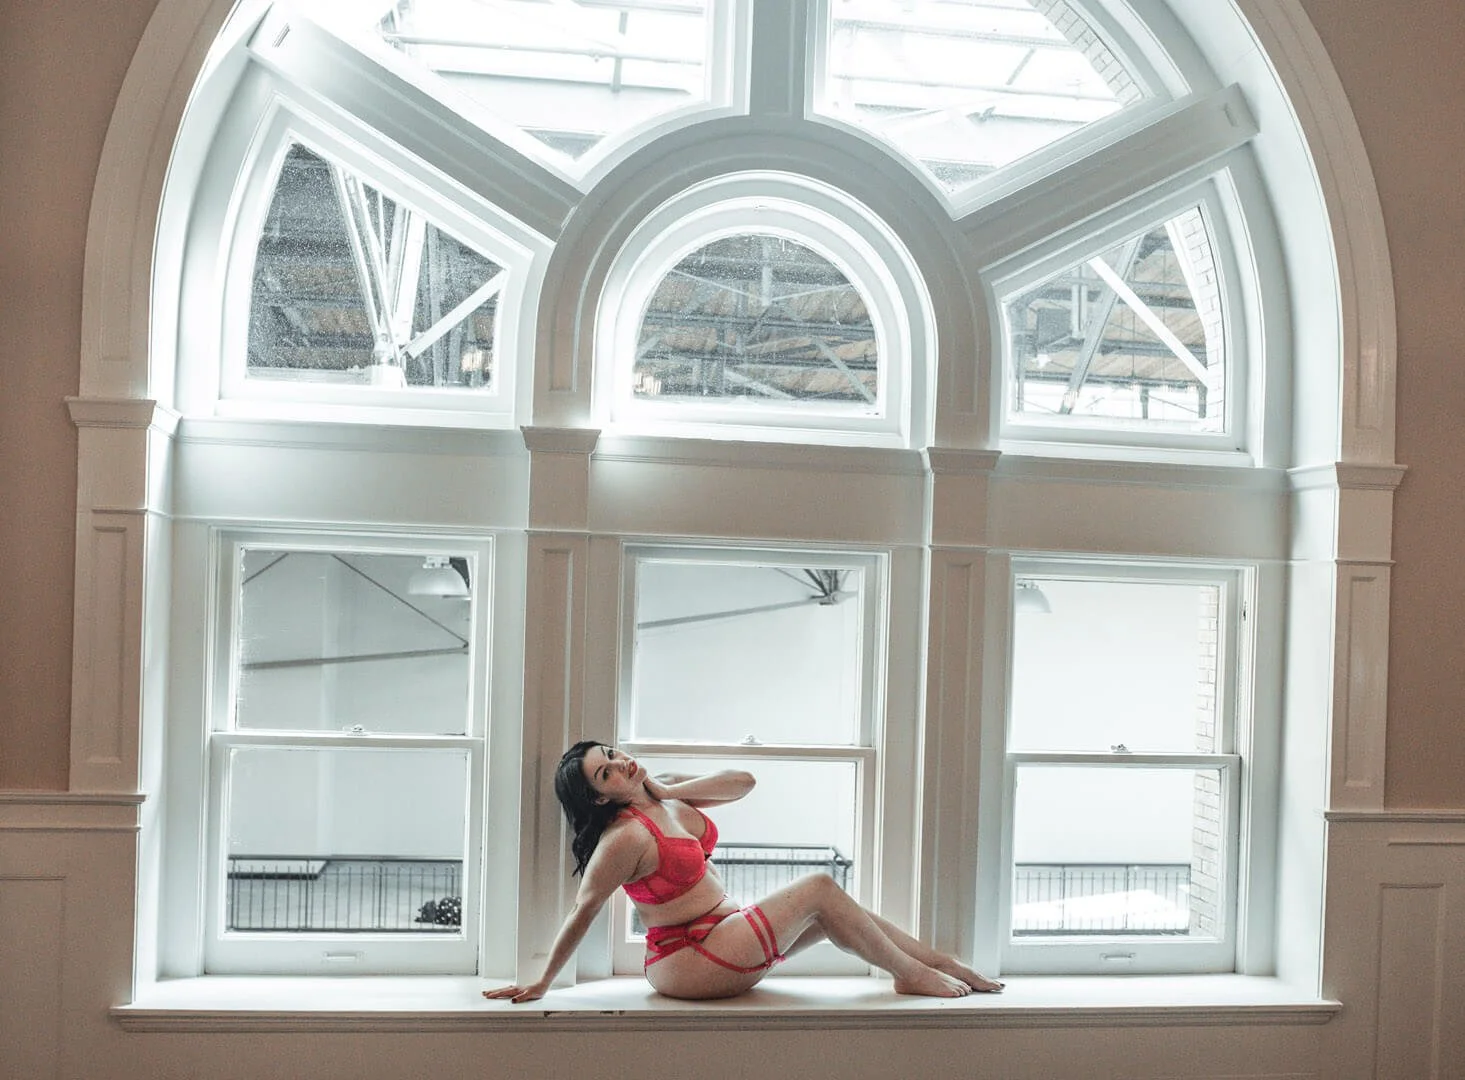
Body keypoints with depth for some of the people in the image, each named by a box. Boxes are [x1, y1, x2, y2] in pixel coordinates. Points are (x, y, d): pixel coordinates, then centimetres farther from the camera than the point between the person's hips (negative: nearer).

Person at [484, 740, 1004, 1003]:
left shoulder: (667, 795, 5)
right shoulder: (626, 838, -20)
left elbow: (742, 781, 5)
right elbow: (582, 914, -17)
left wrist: (663, 789, -3)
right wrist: (541, 984, -13)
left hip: (726, 928, 9)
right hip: (686, 960, -9)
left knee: (830, 909, 2)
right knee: (820, 887, -13)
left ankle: (946, 965, 10)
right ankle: (911, 975, 0)